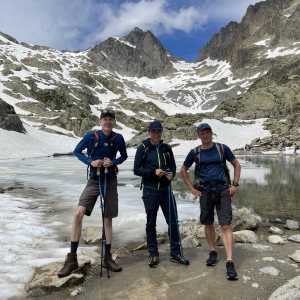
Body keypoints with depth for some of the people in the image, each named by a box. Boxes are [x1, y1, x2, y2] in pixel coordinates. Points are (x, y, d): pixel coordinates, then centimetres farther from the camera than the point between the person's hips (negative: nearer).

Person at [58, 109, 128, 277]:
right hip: (94, 180, -1)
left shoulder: (118, 138, -6)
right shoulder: (91, 136, -8)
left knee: (108, 219, 8)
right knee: (79, 213, -16)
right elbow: (77, 151, 4)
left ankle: (108, 258, 24)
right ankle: (72, 259, 0)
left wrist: (113, 162, -12)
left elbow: (124, 156, 8)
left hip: (110, 181, 1)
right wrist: (90, 161, -13)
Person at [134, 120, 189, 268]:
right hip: (150, 190, -2)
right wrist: (153, 172, -18)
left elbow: (173, 166, 14)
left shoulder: (166, 148, 7)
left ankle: (176, 253, 21)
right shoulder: (143, 148, -2)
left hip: (166, 189, 3)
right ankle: (153, 254, 25)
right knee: (151, 223, 9)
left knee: (173, 221, 5)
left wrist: (171, 173, -9)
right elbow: (136, 169, -5)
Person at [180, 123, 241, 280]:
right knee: (208, 224, 12)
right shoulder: (195, 152, 1)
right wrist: (192, 189, 2)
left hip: (223, 190, -1)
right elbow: (183, 171, 10)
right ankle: (213, 252, 32)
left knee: (226, 226, -5)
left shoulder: (222, 148, 0)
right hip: (205, 192, 1)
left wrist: (235, 185, 0)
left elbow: (237, 165, 9)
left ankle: (229, 262, -1)